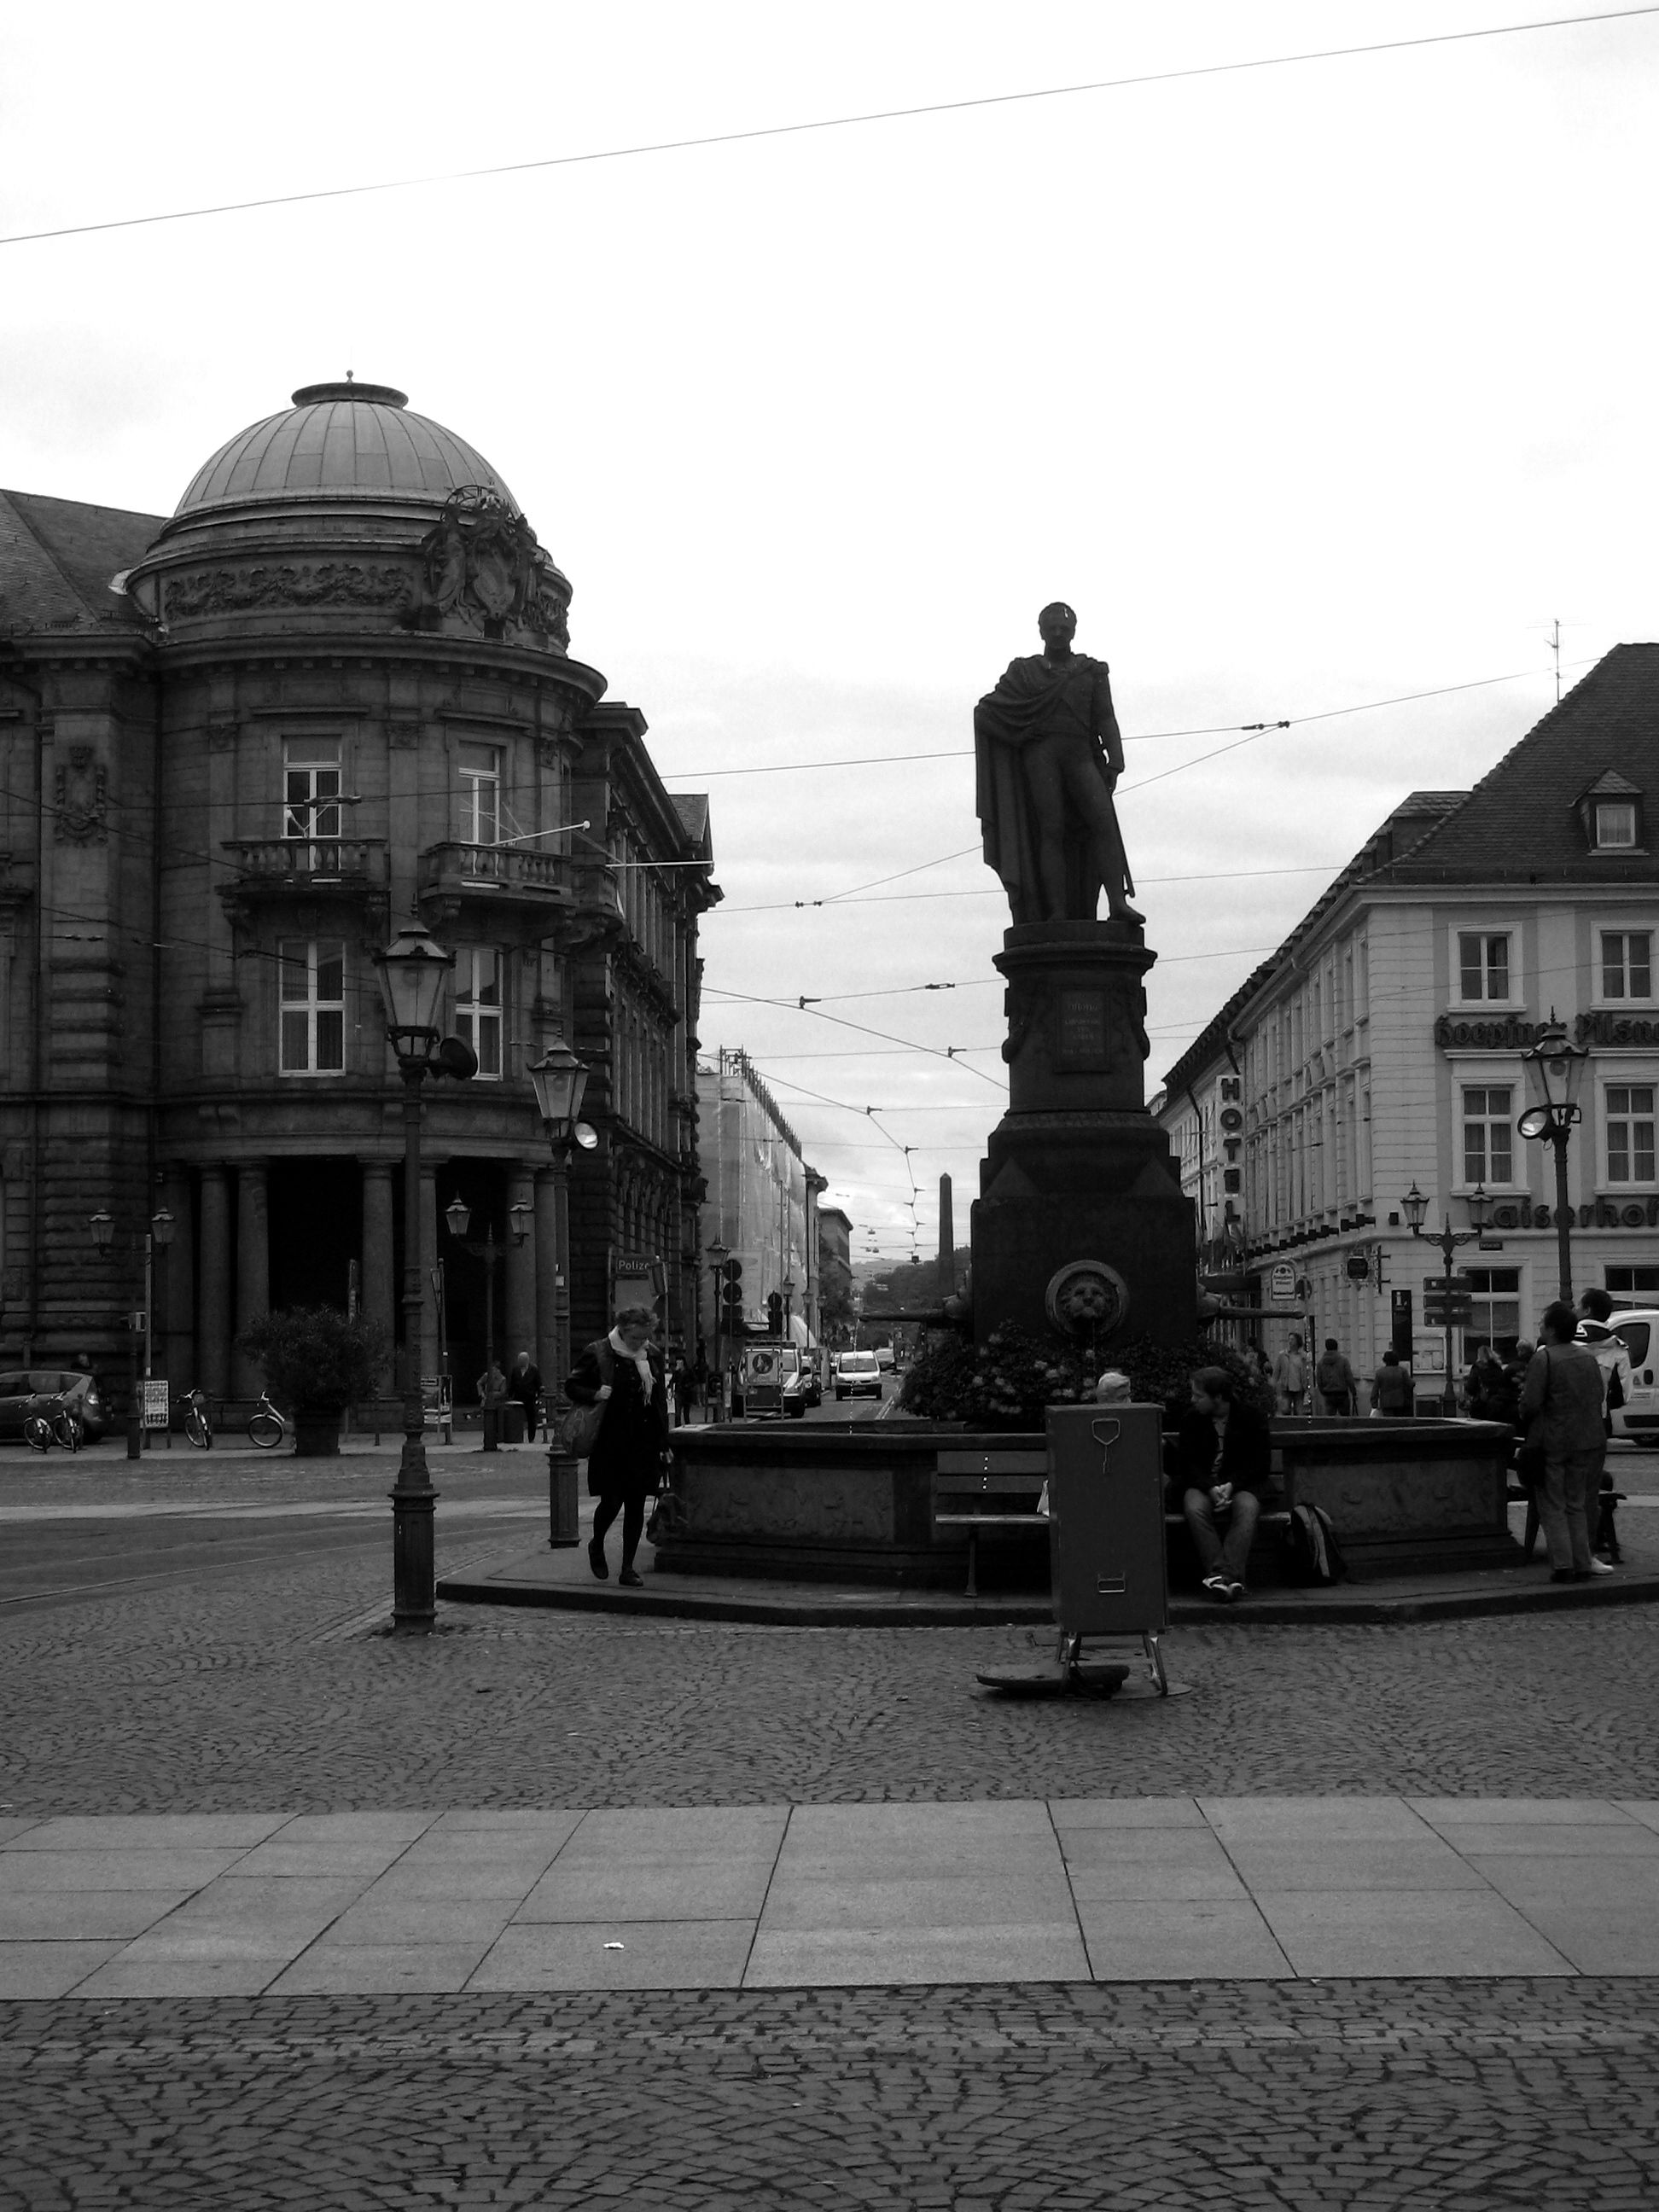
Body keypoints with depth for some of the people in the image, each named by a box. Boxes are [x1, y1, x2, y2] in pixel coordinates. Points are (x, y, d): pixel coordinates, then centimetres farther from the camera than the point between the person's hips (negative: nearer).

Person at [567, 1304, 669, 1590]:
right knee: (611, 1501, -5)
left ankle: (628, 1568, 12)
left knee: (636, 1505, 4)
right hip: (609, 1445, -4)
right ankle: (597, 1545, 26)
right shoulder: (597, 1353, -5)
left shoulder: (652, 1355, 7)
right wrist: (595, 1395, -18)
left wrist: (663, 1444, 9)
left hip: (643, 1445, 4)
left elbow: (660, 1400, 13)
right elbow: (572, 1387, 3)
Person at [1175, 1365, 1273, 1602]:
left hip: (1240, 1483, -1)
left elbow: (1261, 1463, -1)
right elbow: (1187, 1462, -1)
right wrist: (1210, 1488, -19)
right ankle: (1215, 1573, -42)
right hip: (1201, 1484, 1)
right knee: (1195, 1509, -34)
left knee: (1247, 1508, -35)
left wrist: (1232, 1485, -18)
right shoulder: (1192, 1418, 2)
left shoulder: (1249, 1417, -1)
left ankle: (1227, 1573, -47)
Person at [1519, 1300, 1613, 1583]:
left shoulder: (1543, 1358, -13)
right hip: (1586, 1440, 5)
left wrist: (1526, 1420, 5)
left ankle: (1562, 1564, -7)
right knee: (1577, 1506, 13)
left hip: (1552, 1441, -5)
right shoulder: (1589, 1357, 6)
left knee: (1553, 1506, 1)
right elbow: (1599, 1395, 11)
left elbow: (1530, 1403, -16)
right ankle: (1582, 1564, 8)